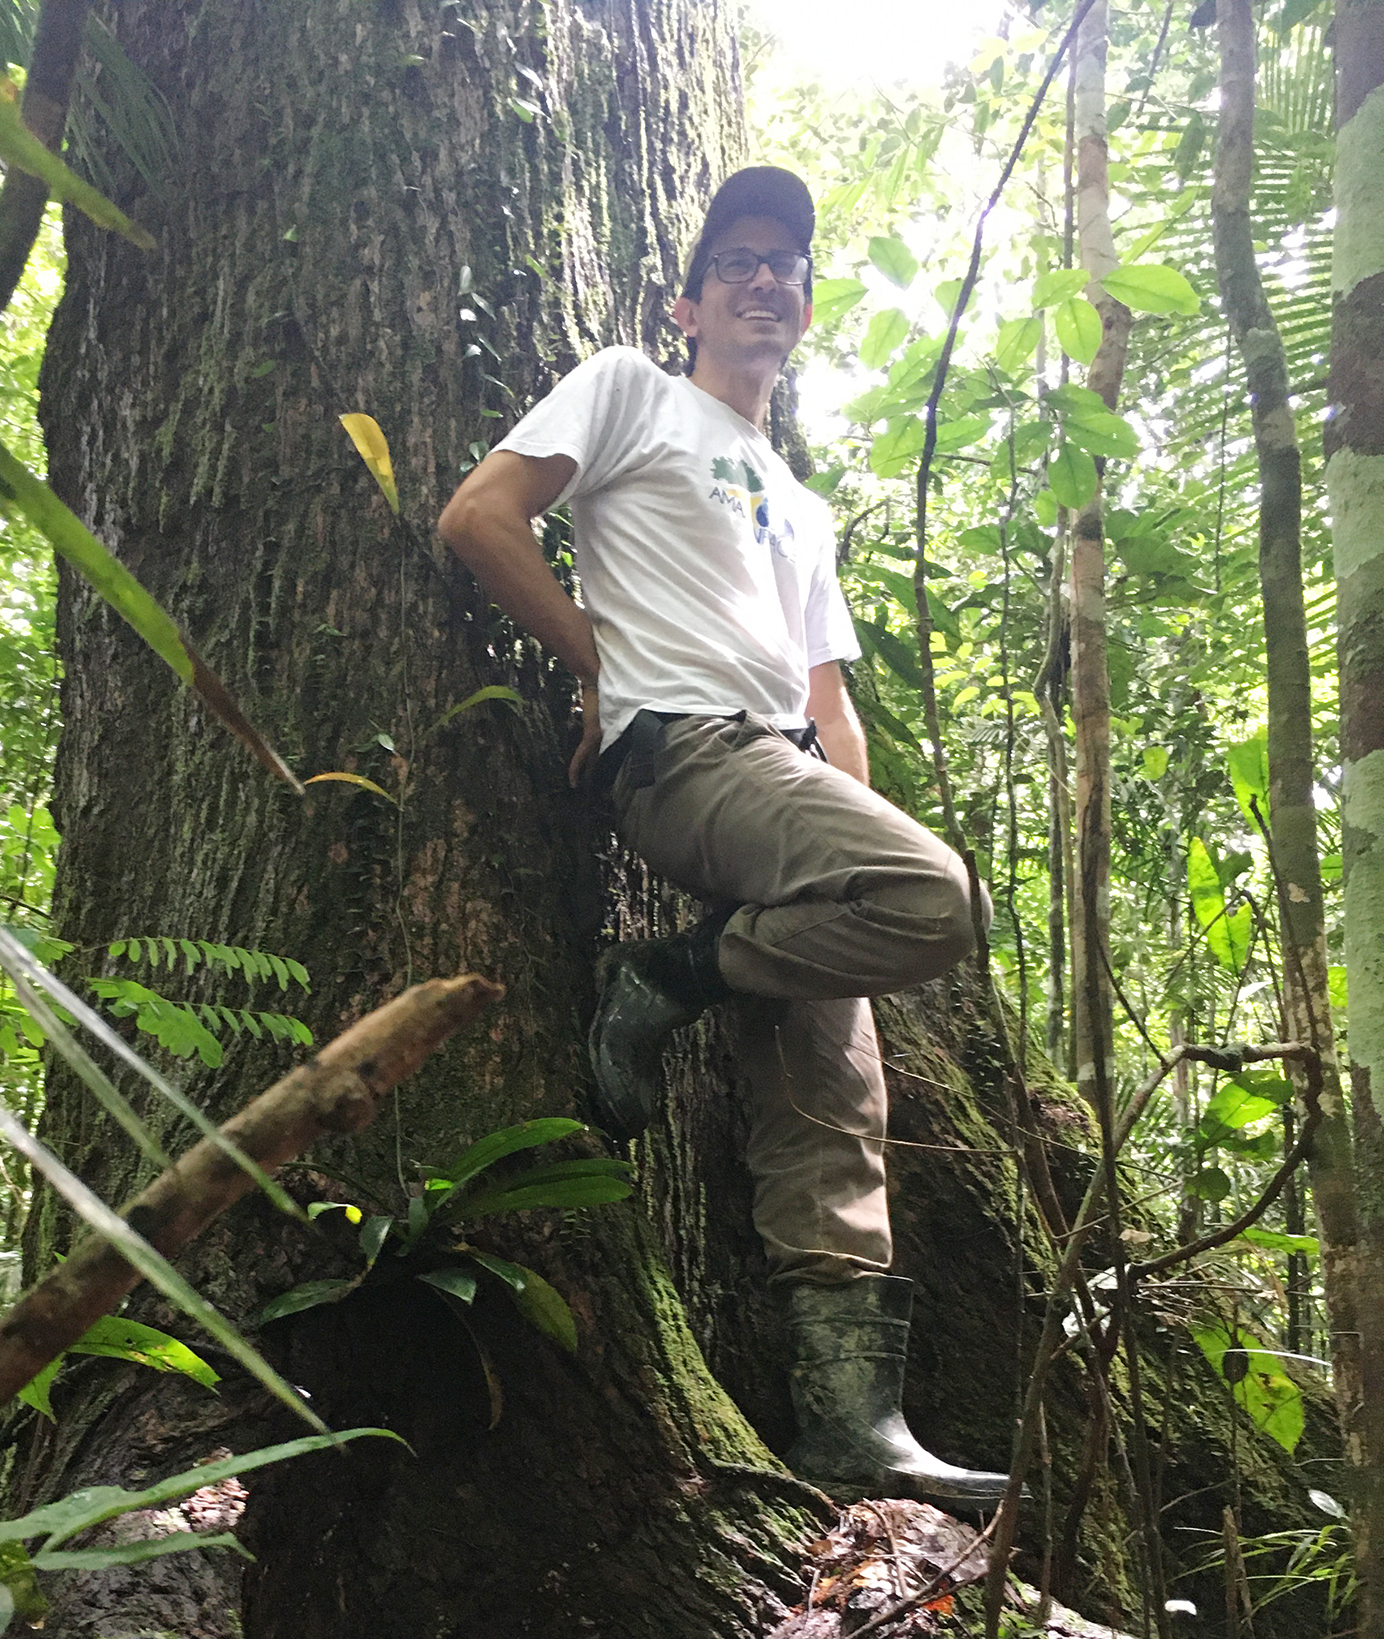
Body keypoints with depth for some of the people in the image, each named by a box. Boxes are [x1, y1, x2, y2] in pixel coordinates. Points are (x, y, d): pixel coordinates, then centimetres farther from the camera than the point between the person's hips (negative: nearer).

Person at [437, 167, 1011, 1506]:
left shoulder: (803, 513, 34)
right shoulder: (630, 391, 14)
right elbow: (478, 516, 0)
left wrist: (866, 834, 9)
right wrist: (605, 664, -2)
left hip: (785, 767, 7)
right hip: (682, 741, -7)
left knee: (832, 1117, -2)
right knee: (933, 896, -30)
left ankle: (852, 1421, 1)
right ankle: (656, 988, -12)